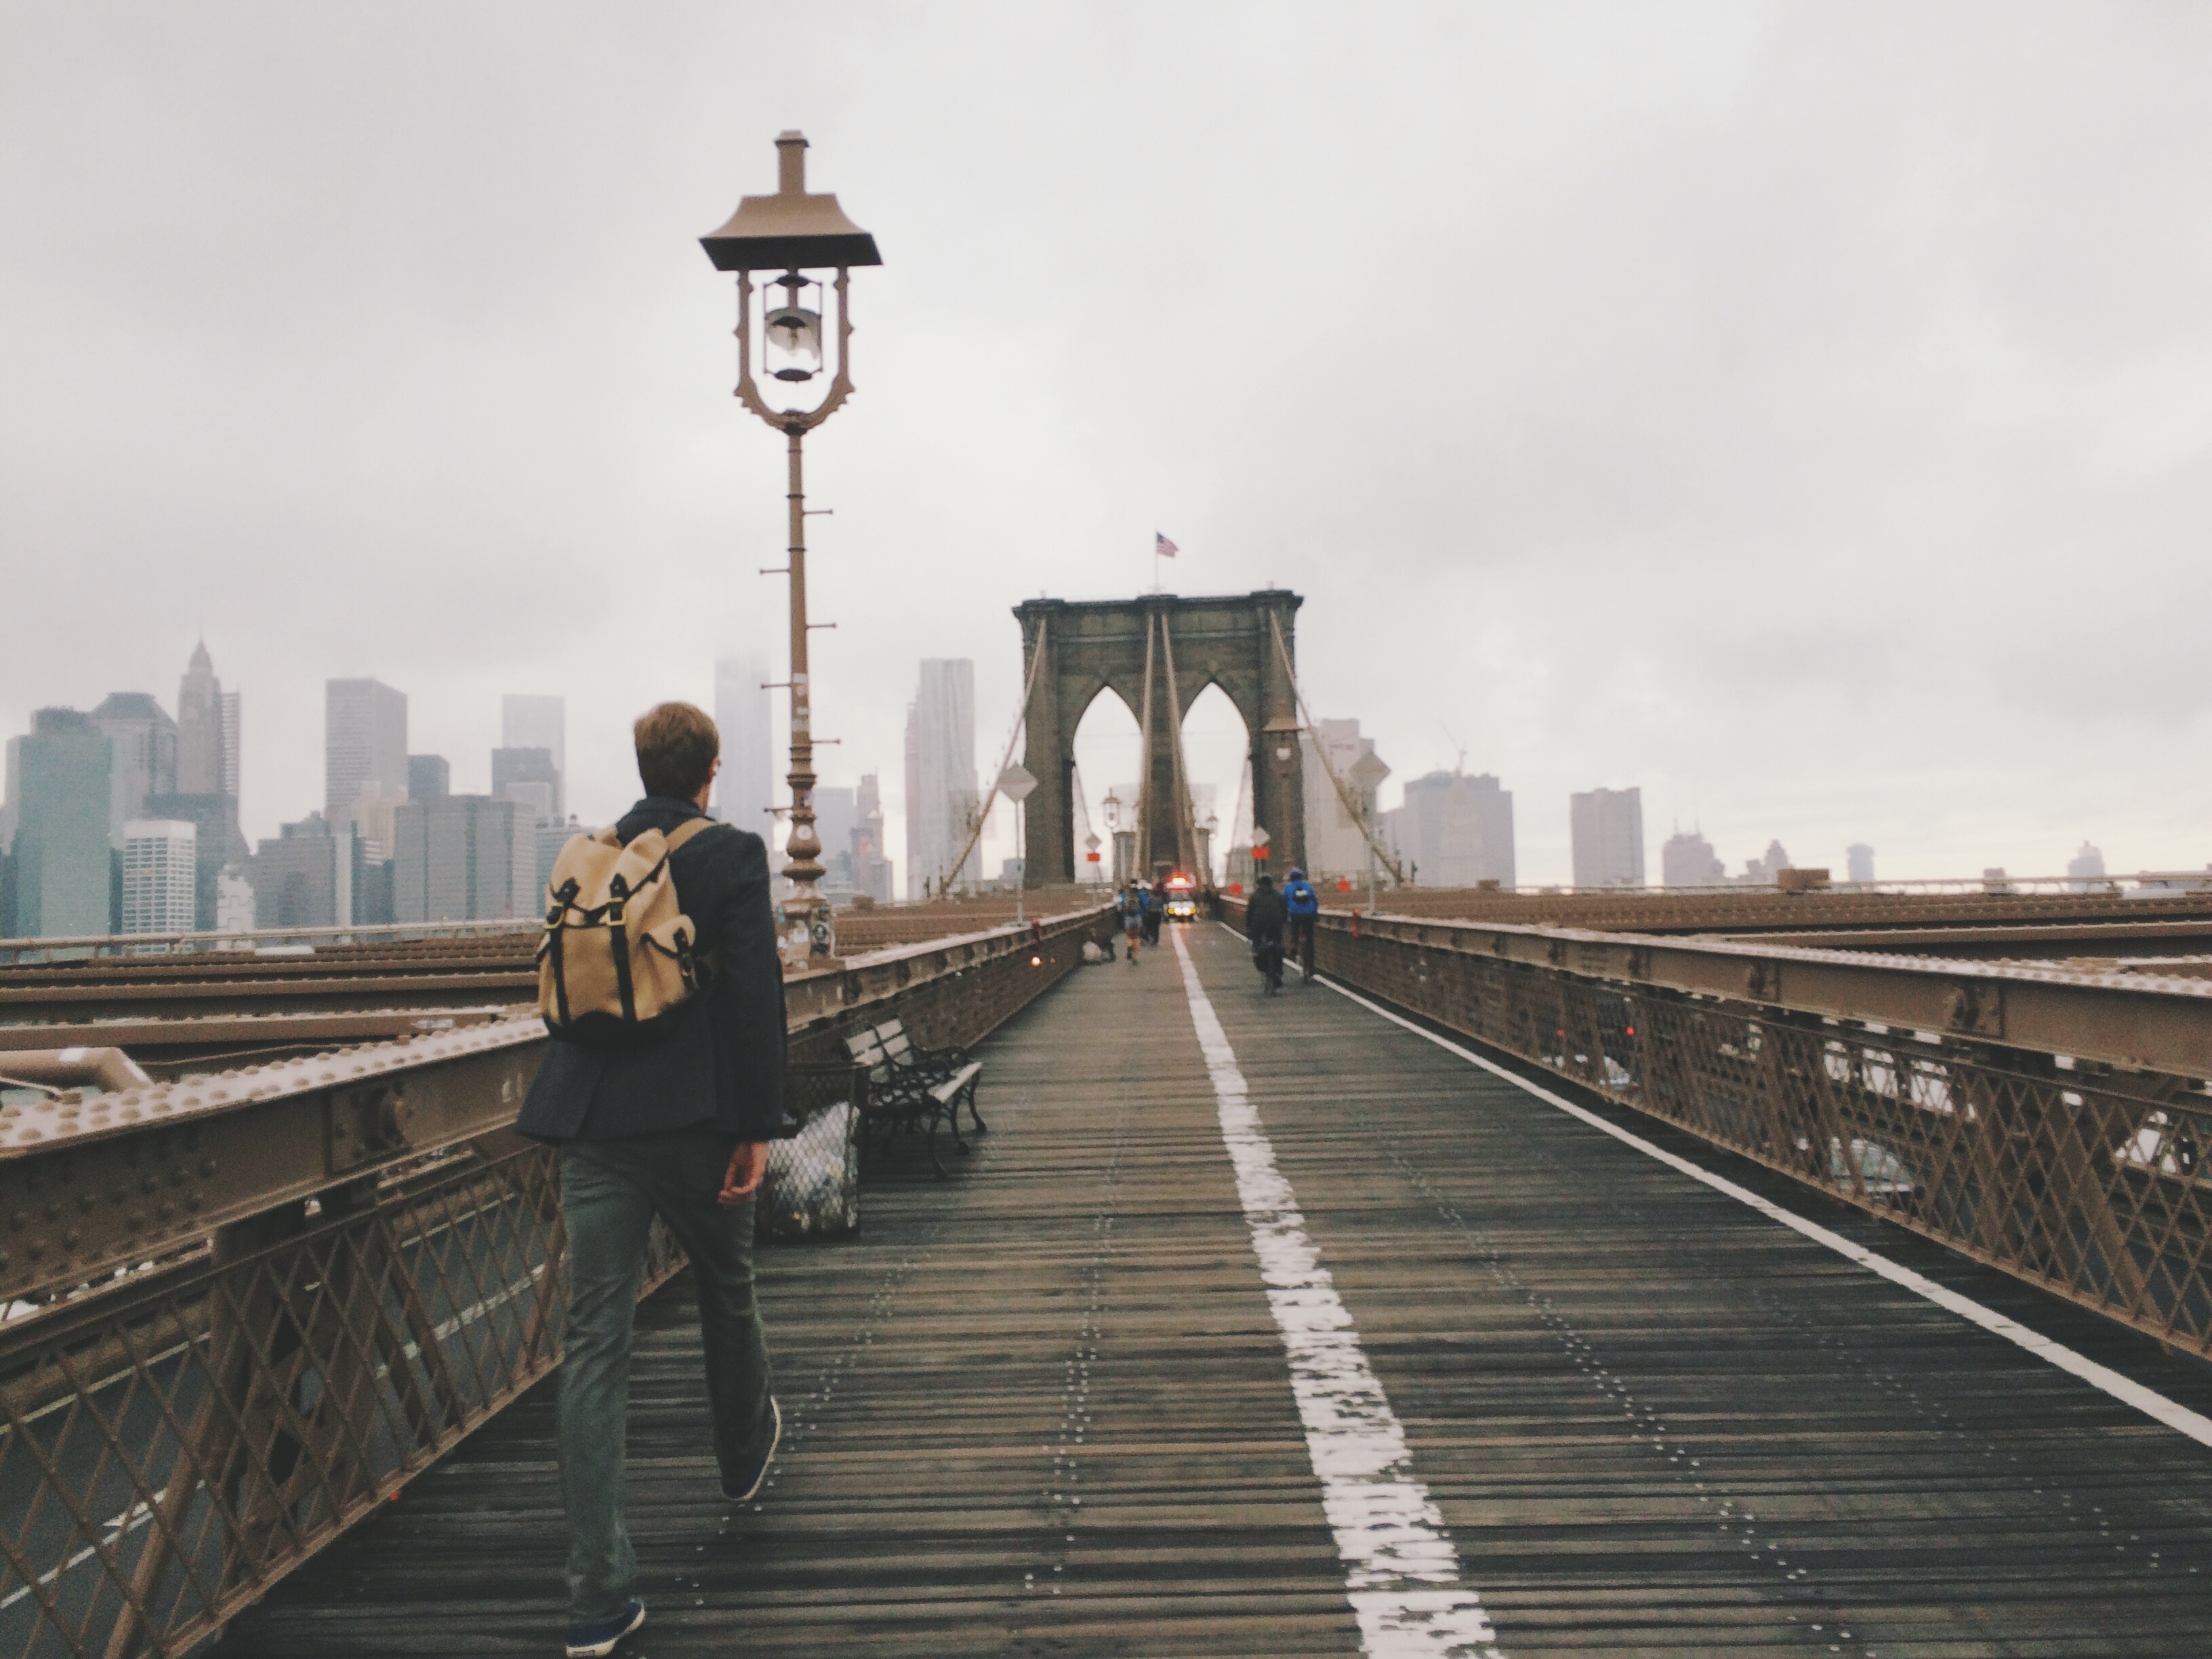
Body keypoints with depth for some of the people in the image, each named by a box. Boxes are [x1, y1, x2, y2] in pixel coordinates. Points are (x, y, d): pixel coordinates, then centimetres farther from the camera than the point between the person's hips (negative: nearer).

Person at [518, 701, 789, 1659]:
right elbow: (754, 996, -13)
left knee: (593, 1344, 2)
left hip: (593, 1125, 3)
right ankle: (744, 1454, 47)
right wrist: (756, 1129, -8)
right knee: (726, 1292, 22)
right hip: (693, 1117, -3)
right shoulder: (731, 854, -6)